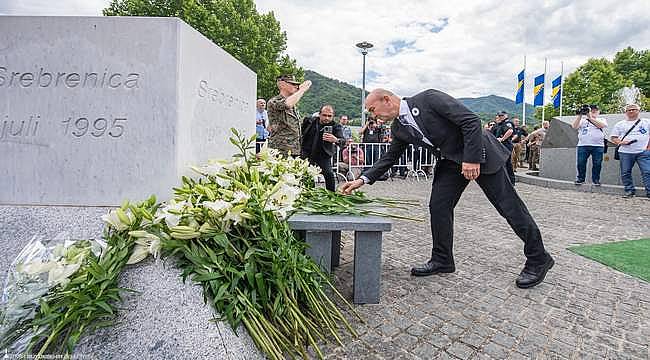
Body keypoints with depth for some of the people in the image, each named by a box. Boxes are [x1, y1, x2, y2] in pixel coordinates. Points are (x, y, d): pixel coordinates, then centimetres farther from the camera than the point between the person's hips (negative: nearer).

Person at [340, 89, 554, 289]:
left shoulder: (428, 99, -21)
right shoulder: (398, 128, 1)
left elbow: (471, 121, -22)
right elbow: (389, 157, 9)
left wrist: (472, 158, -25)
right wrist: (363, 179, -1)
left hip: (478, 154, -7)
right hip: (451, 161, 7)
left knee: (509, 206, 1)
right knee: (438, 206, -1)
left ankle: (538, 260, 16)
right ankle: (442, 261, 13)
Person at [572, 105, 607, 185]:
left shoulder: (602, 119, 17)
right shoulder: (582, 120, 18)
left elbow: (602, 125, -7)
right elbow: (574, 126, -1)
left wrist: (590, 118, -13)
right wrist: (579, 115, -6)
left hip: (598, 146, 0)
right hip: (582, 145, 0)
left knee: (597, 164, -1)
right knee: (580, 163, -2)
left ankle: (596, 179, 10)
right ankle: (580, 179, 10)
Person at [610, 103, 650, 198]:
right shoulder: (620, 124, 12)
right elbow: (613, 138, 9)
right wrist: (621, 142, -10)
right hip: (625, 153, 1)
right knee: (625, 173, 3)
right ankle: (629, 191, 13)